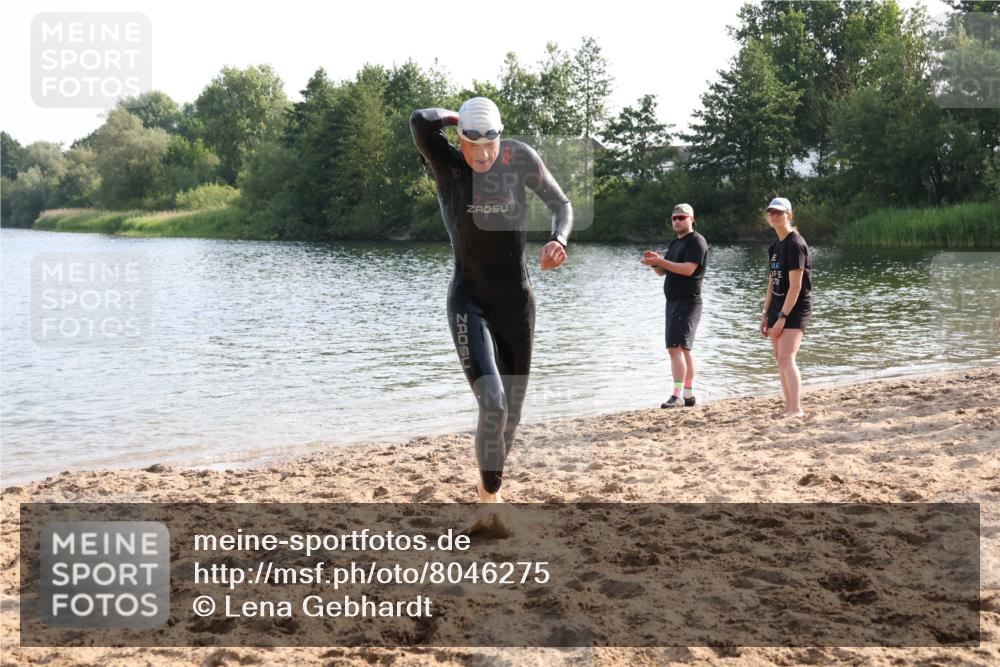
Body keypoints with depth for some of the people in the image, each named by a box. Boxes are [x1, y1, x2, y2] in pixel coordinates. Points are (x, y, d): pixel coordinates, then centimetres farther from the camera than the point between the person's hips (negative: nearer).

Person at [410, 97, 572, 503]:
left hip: (518, 304, 4)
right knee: (492, 405, -22)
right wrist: (458, 118, -9)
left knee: (512, 411, 15)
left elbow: (560, 204, 3)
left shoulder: (518, 157, -4)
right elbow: (420, 121, -29)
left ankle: (488, 483, 40)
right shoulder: (446, 163, -10)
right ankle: (490, 496, -2)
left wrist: (558, 241, -17)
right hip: (469, 305, -3)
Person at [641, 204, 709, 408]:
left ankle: (676, 395, -21)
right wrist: (655, 262, -5)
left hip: (687, 302, -10)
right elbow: (662, 271, 17)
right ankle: (689, 395, 18)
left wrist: (660, 261, -25)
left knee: (676, 347, -18)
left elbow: (688, 269, -22)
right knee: (685, 349, 12)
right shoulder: (674, 243, 19)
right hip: (673, 301, 10)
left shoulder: (696, 241, -10)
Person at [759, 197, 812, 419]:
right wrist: (766, 314, 12)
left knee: (786, 358, -18)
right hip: (778, 308, 9)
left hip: (795, 309, -9)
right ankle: (789, 407, 14)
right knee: (780, 360, 9)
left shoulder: (795, 244, -13)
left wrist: (782, 317, -19)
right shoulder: (774, 246, 13)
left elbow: (795, 286, -18)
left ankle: (796, 409, -20)